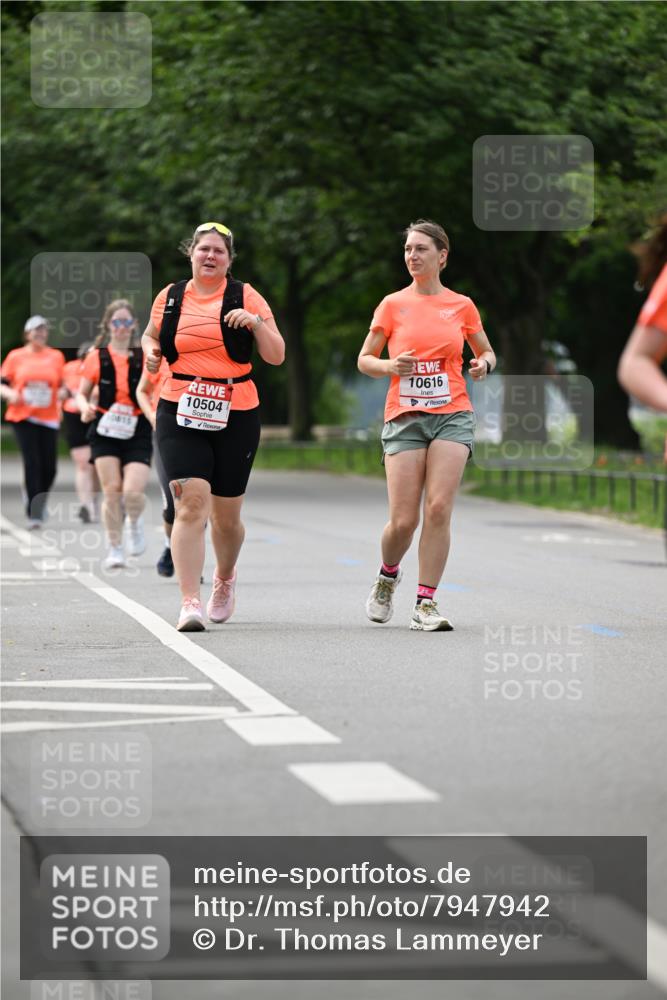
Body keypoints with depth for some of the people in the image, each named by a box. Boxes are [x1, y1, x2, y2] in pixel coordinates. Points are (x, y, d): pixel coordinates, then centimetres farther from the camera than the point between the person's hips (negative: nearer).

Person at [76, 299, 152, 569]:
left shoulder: (145, 357, 4)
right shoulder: (96, 357, 4)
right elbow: (81, 393, 9)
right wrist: (85, 408, -12)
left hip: (137, 431, 0)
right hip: (105, 431, 0)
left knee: (133, 492, -15)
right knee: (112, 490, -7)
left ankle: (134, 522, 20)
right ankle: (114, 548, 8)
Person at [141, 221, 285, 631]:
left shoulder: (245, 297, 2)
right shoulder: (170, 297, 7)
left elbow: (276, 356, 0)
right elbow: (151, 335, 26)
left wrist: (256, 323, -16)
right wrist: (151, 351, 4)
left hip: (235, 417, 0)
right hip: (180, 414, 0)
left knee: (226, 516, 10)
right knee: (191, 504, -17)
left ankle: (225, 578, 41)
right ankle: (191, 603, -19)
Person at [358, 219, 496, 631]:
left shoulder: (462, 306, 8)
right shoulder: (393, 304, 5)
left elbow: (486, 352, 20)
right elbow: (364, 360, 9)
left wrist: (484, 364, -3)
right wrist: (389, 366, -12)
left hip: (452, 415, 0)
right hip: (404, 418, 0)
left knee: (439, 508, -14)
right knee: (403, 521, -6)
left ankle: (426, 604, -6)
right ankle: (388, 575, 26)